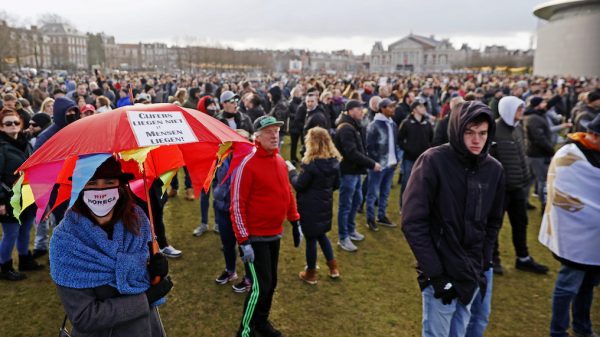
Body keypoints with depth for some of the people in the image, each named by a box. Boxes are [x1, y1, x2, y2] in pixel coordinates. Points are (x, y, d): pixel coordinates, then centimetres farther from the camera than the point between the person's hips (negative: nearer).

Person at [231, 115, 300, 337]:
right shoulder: (247, 164, -18)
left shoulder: (280, 161, 5)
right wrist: (243, 241, -19)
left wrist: (294, 222, 14)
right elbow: (237, 204, -18)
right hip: (255, 237, -7)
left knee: (271, 283, 17)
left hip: (275, 235, 7)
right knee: (260, 286, -4)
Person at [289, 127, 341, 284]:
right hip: (325, 204, 7)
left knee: (311, 238, 7)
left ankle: (311, 274, 23)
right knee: (321, 234, 25)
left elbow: (299, 185, -15)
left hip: (310, 206, -7)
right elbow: (336, 184, 8)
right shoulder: (334, 161, -2)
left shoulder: (310, 163, -22)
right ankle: (333, 268, 28)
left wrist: (292, 173, 1)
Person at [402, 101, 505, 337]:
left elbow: (493, 222, 12)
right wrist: (435, 272, -16)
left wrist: (483, 264, 5)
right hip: (441, 271, -5)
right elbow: (413, 222, -17)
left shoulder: (494, 169, 1)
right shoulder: (433, 161, -15)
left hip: (473, 272, 5)